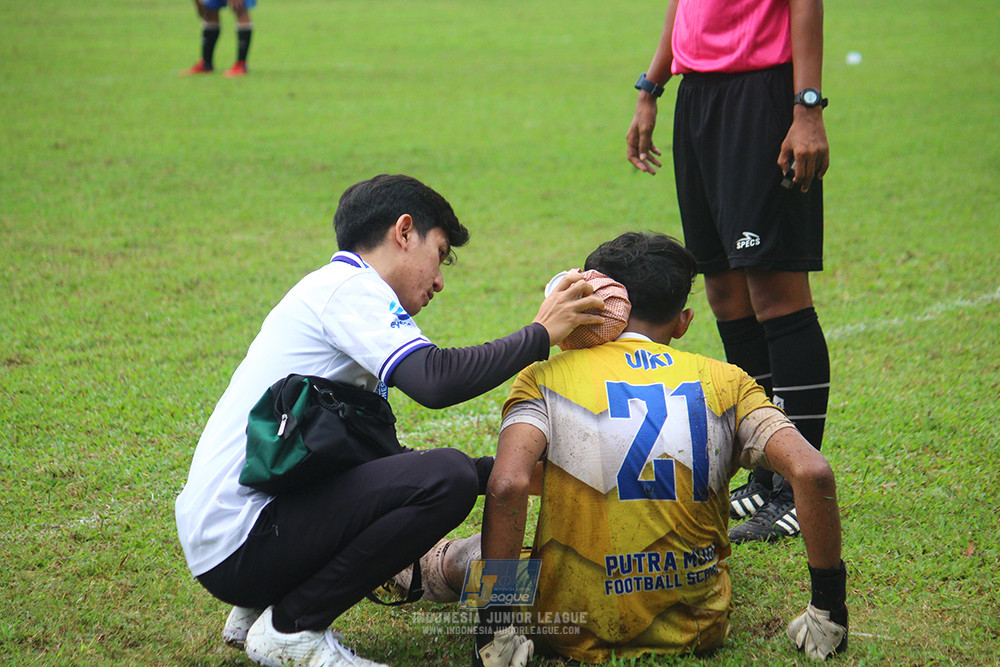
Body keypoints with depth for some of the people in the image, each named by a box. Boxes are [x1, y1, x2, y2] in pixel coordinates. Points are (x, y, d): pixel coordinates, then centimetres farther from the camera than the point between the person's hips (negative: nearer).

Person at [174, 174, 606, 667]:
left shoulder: (327, 291, 23)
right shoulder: (349, 287, -7)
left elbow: (386, 457, 26)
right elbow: (435, 381, -24)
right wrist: (540, 334, -12)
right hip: (240, 545, -11)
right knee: (446, 478, -21)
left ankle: (259, 613, 13)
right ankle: (290, 628, -9)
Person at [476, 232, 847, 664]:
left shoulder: (546, 378, -1)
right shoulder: (725, 381, 4)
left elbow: (507, 484, -19)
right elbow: (811, 473, -9)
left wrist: (494, 624, -14)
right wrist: (828, 607, -1)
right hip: (697, 629, 3)